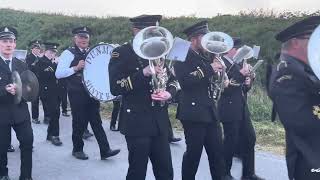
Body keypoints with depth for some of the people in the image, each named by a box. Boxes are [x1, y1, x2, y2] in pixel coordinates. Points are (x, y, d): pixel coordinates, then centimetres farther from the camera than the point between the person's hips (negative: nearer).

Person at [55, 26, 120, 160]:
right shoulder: (68, 54, -4)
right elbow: (58, 74, -12)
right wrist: (76, 68, -23)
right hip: (77, 94, -4)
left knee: (96, 121, 5)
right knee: (79, 122, 5)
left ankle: (105, 150, 6)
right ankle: (77, 149, 23)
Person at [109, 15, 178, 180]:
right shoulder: (121, 53, -7)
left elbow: (172, 81, 15)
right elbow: (115, 88, -15)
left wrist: (169, 93, -8)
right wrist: (143, 73, -24)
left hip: (160, 122, 5)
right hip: (137, 122, -5)